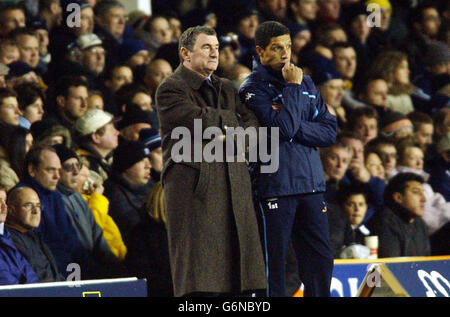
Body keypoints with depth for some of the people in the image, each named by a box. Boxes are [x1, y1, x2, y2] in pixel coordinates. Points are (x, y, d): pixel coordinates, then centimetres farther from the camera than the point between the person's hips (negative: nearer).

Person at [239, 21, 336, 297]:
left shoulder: (306, 83, 16)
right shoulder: (253, 88, -3)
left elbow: (330, 131, 10)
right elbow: (283, 128, -17)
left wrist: (297, 129, -6)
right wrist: (292, 88, -9)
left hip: (311, 184, 6)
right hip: (276, 187, -6)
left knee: (321, 259, 5)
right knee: (274, 262, -4)